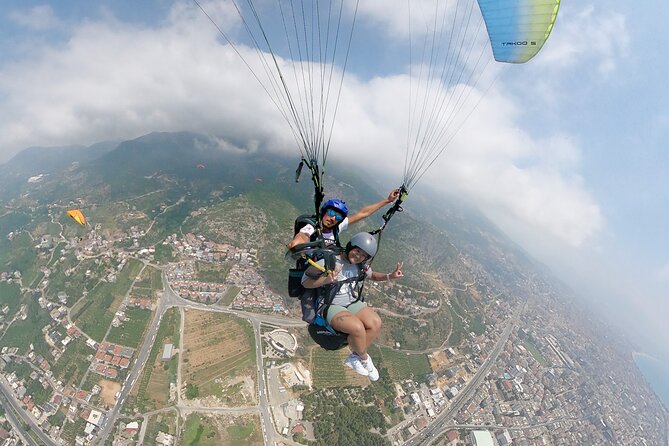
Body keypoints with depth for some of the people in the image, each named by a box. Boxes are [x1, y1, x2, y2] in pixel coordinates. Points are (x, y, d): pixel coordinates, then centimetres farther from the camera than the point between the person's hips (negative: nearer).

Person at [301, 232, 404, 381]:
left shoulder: (360, 266, 1)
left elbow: (373, 275, 22)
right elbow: (305, 282, -15)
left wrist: (390, 276, 1)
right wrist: (326, 280, -34)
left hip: (352, 303, 6)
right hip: (331, 306, -6)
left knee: (375, 323, -19)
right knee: (357, 327, -30)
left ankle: (355, 358, 2)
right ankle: (364, 358, 4)